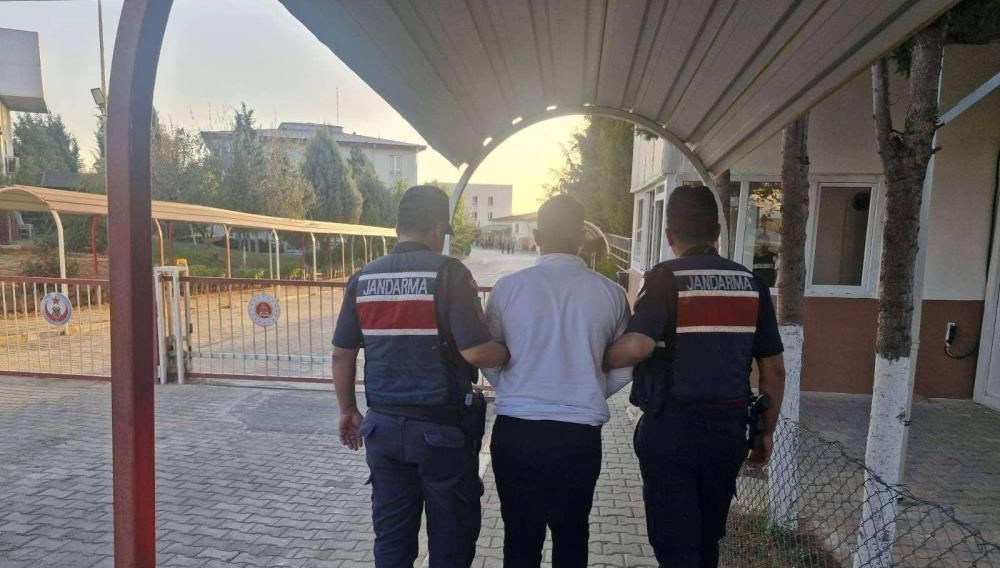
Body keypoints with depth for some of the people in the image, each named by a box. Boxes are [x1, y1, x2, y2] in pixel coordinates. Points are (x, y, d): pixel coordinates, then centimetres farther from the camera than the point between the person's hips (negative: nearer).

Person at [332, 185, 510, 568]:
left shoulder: (363, 279, 2)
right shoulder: (448, 273, -13)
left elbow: (342, 354, 7)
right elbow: (476, 352, -20)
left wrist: (348, 410, 19)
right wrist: (508, 354, 1)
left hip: (383, 425, 5)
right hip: (442, 427, -4)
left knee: (391, 534, 17)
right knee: (451, 535, 13)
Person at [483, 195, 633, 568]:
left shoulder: (508, 287, -8)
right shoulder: (611, 293, -4)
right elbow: (622, 372, 3)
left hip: (515, 432, 0)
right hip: (580, 436, 1)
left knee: (520, 536, 16)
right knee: (572, 537, 20)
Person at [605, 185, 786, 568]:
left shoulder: (666, 277, -10)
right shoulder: (751, 283, 4)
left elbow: (637, 346, -26)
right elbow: (774, 368, 7)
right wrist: (766, 431, 18)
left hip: (672, 427, -5)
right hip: (728, 428, 5)